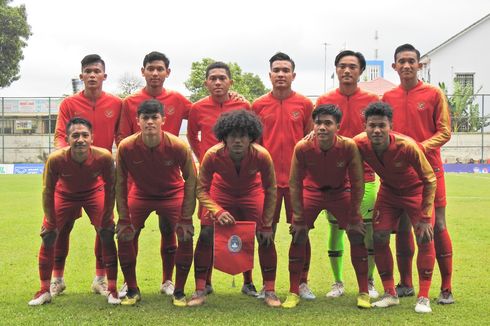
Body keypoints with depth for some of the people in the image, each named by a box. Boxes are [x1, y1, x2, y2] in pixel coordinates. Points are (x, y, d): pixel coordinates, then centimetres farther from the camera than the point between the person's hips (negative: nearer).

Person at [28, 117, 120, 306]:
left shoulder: (103, 157, -35)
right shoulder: (56, 159, -35)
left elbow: (110, 187, -16)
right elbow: (48, 191, -17)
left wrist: (106, 218, -11)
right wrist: (51, 222, -12)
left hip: (94, 192, 0)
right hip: (64, 193, 0)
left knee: (107, 234, -10)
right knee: (48, 236, -5)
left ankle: (112, 290, 3)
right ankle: (44, 291, 11)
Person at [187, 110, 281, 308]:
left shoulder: (261, 156, -33)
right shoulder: (212, 155, -34)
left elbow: (270, 190, -16)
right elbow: (202, 189, -21)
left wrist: (267, 224, -13)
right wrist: (217, 211, -38)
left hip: (252, 193, 0)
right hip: (222, 192, 0)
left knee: (266, 237, -9)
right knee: (206, 235, -11)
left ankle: (270, 291, 6)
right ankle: (200, 290, 2)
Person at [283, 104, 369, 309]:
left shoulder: (348, 147, -28)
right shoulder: (302, 148, -27)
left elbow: (357, 182, -15)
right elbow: (294, 183, -13)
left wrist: (354, 216, -13)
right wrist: (299, 217, -12)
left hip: (341, 192, 0)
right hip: (311, 191, 0)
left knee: (357, 235, -8)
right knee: (298, 235, -10)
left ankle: (364, 292, 6)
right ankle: (293, 293, 2)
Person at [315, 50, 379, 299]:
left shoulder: (372, 100, 4)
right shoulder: (324, 101, 4)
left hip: (364, 176, 0)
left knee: (368, 229, 3)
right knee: (335, 228, 5)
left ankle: (369, 283, 16)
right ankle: (338, 283, 18)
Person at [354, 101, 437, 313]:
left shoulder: (407, 146, -35)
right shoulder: (359, 144, -26)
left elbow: (429, 180, -22)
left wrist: (425, 217, -22)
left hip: (416, 190, -3)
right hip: (388, 191, 3)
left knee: (425, 238, -13)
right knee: (379, 238, -4)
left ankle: (423, 297, -3)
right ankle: (390, 294, 10)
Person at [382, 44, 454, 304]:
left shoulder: (434, 94, -1)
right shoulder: (388, 97, 8)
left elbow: (445, 132, -4)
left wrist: (420, 148, -18)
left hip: (429, 168, -3)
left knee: (437, 226, -2)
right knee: (402, 227, 8)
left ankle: (446, 288, 4)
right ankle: (405, 284, 19)